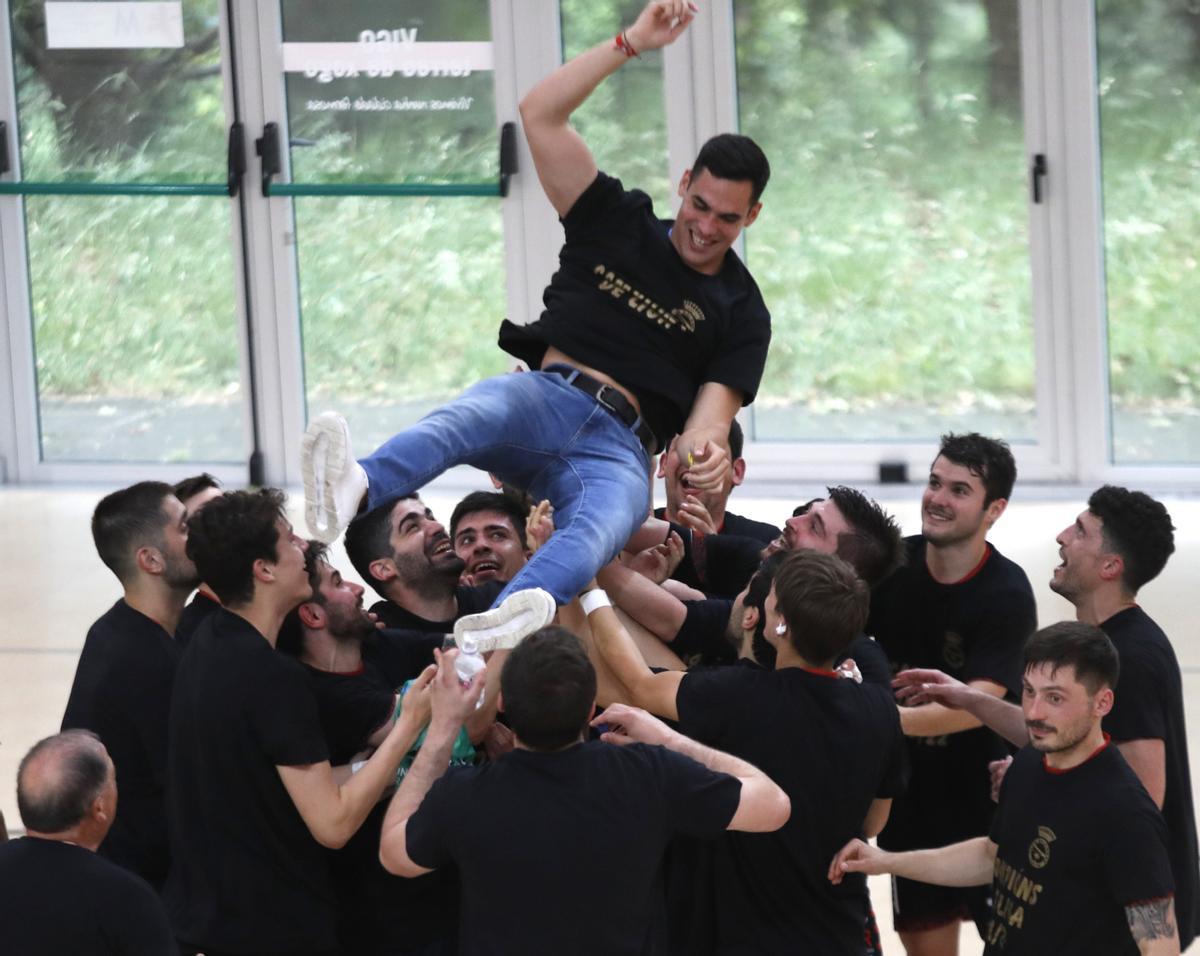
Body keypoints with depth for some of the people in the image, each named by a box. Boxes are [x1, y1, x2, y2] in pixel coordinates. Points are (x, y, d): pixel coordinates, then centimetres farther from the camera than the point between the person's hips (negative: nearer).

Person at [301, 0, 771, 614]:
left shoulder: (743, 315, 18)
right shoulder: (618, 224, 20)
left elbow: (711, 415, 3)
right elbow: (539, 114, 9)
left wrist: (704, 450, -22)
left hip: (618, 451, -1)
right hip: (547, 401, 1)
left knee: (591, 539, -39)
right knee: (478, 413, -39)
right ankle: (353, 492, -70)